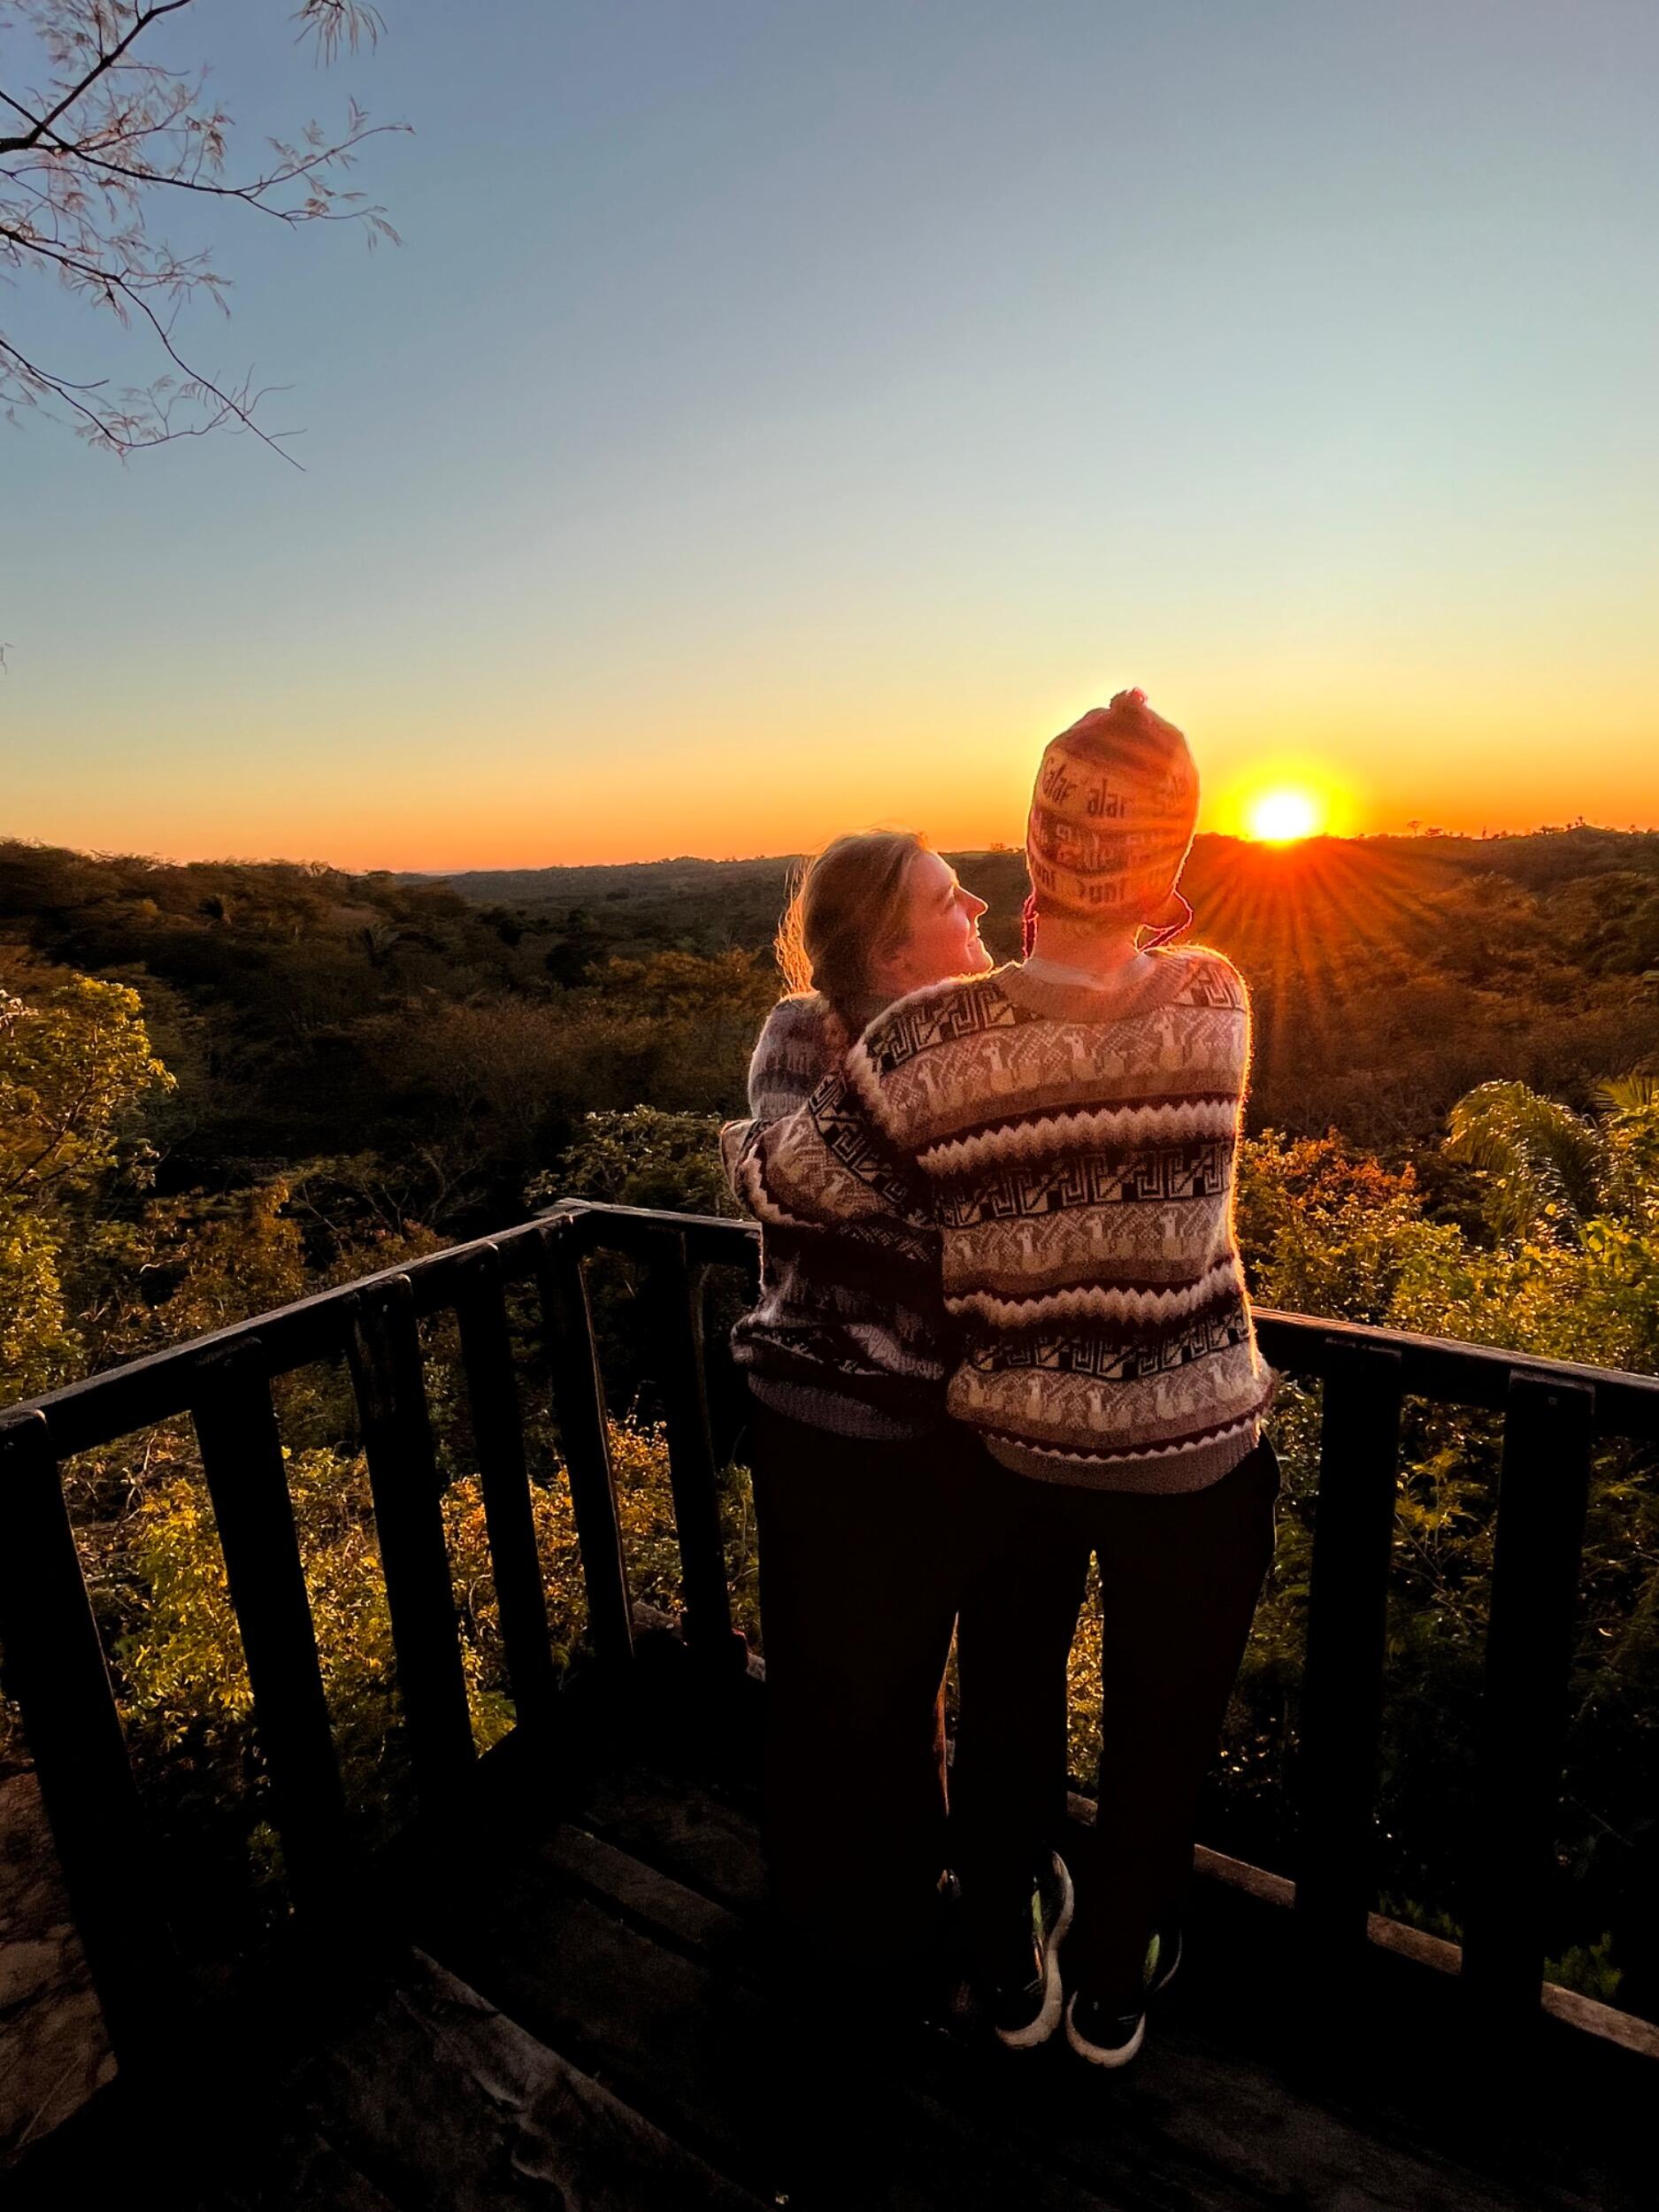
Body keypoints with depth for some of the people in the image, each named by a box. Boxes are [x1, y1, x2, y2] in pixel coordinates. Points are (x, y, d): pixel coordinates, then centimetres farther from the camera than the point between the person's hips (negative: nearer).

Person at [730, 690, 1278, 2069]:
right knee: (1160, 1735, 24)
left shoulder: (932, 1042, -22)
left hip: (1010, 1446, 0)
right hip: (1193, 1452, 1)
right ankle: (1113, 1998, 49)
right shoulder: (1218, 1004, -14)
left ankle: (1010, 1973, 50)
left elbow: (783, 1187, -12)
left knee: (1002, 1708, 26)